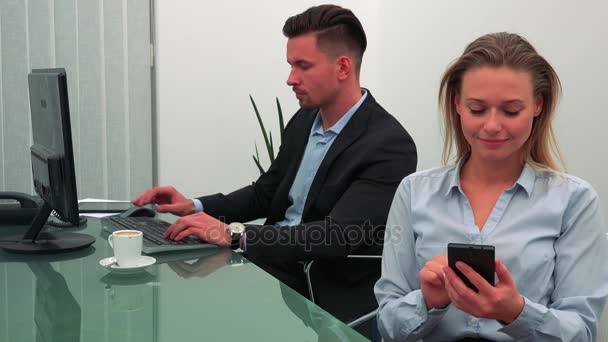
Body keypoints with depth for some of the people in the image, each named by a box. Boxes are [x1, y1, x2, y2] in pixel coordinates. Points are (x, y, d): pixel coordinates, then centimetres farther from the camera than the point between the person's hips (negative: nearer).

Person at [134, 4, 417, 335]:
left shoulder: (390, 146, -17)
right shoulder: (304, 120, 7)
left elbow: (338, 236, -26)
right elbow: (265, 193, 18)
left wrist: (234, 234, -29)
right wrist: (196, 206, 1)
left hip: (332, 297, -7)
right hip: (273, 268, 7)